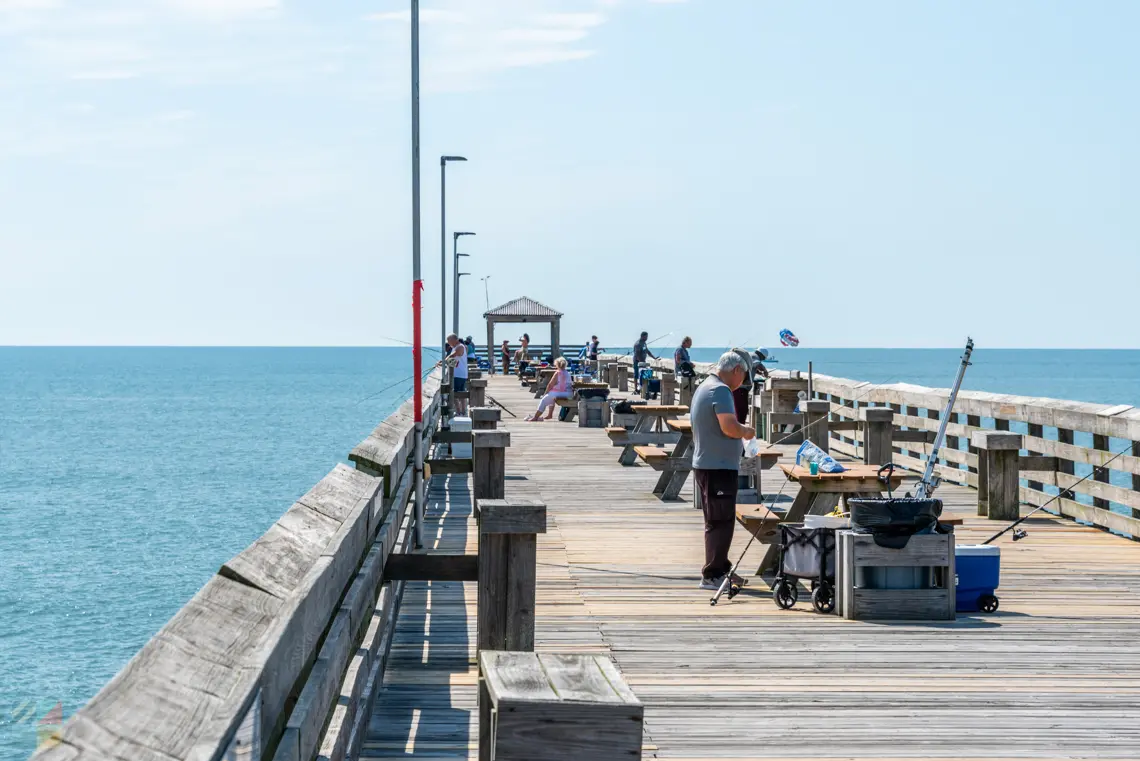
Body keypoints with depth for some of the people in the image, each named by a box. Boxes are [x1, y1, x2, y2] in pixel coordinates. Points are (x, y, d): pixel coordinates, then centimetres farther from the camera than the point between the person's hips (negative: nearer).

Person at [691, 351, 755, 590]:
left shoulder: (704, 388, 17)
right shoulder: (721, 390, -16)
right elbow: (729, 427, -25)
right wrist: (746, 431, -7)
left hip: (705, 464, 10)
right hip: (719, 467, -10)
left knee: (717, 521, 17)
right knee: (721, 522, -7)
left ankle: (720, 569, 25)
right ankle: (712, 575, -6)